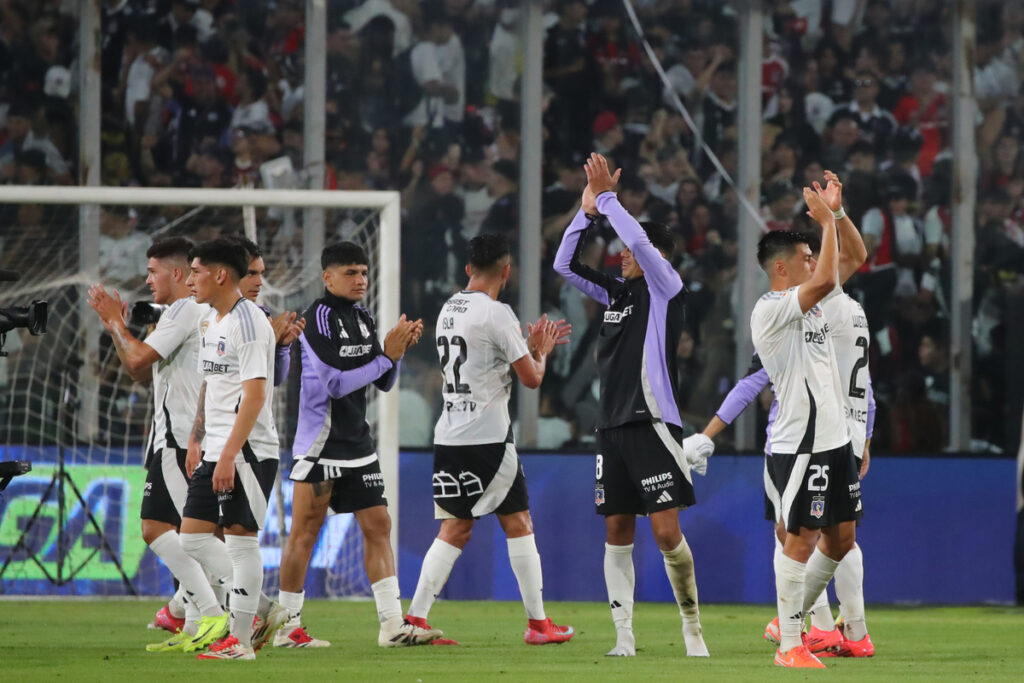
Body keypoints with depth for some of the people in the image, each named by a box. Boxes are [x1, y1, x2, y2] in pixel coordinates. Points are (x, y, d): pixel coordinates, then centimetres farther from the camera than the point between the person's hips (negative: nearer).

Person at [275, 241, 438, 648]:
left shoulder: (363, 318, 12)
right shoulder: (320, 316, -12)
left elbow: (384, 383, 16)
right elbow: (335, 382, -19)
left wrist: (400, 349, -2)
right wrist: (386, 356, -16)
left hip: (357, 443, 8)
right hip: (320, 444, -8)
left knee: (378, 527, 4)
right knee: (305, 533, -2)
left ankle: (392, 625, 4)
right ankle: (288, 627, 4)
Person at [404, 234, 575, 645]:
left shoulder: (448, 311, 13)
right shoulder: (496, 314, -12)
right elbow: (531, 378, -8)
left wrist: (531, 347, 29)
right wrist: (540, 352, 12)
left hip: (449, 437, 7)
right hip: (487, 437, -7)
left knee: (455, 529, 9)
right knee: (518, 523, 2)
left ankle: (415, 619, 0)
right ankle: (538, 623, 5)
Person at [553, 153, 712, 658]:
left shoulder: (665, 288, -3)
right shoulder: (616, 292, 16)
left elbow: (642, 242, -18)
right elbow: (564, 265, 16)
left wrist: (607, 197, -9)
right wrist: (587, 209, 7)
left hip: (652, 423, -7)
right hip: (612, 426, 7)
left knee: (666, 532, -11)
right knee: (617, 532, 4)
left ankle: (692, 625, 3)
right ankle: (624, 636, 6)